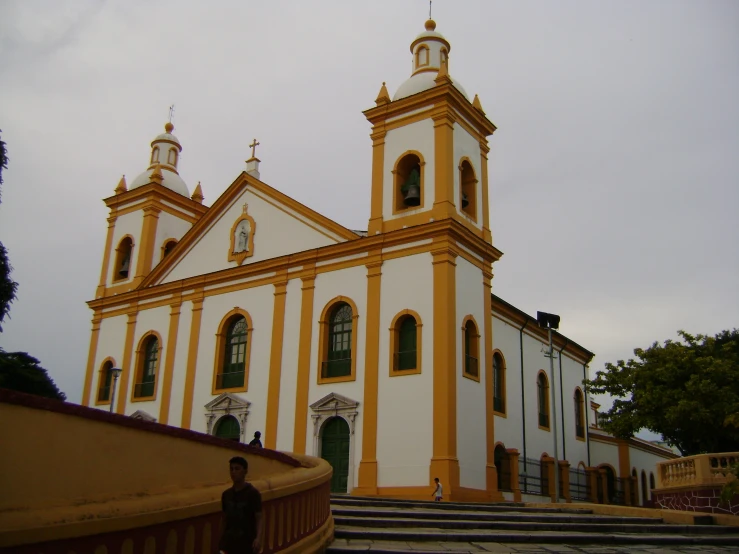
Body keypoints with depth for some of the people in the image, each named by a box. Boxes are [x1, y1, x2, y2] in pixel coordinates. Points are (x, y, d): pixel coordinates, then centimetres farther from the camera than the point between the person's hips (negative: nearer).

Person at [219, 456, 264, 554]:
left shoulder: (252, 493, -10)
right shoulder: (226, 494, 5)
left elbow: (259, 517, -13)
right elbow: (225, 517, 13)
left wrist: (259, 538, -27)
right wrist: (224, 538, 15)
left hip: (247, 543, -4)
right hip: (229, 543, 4)